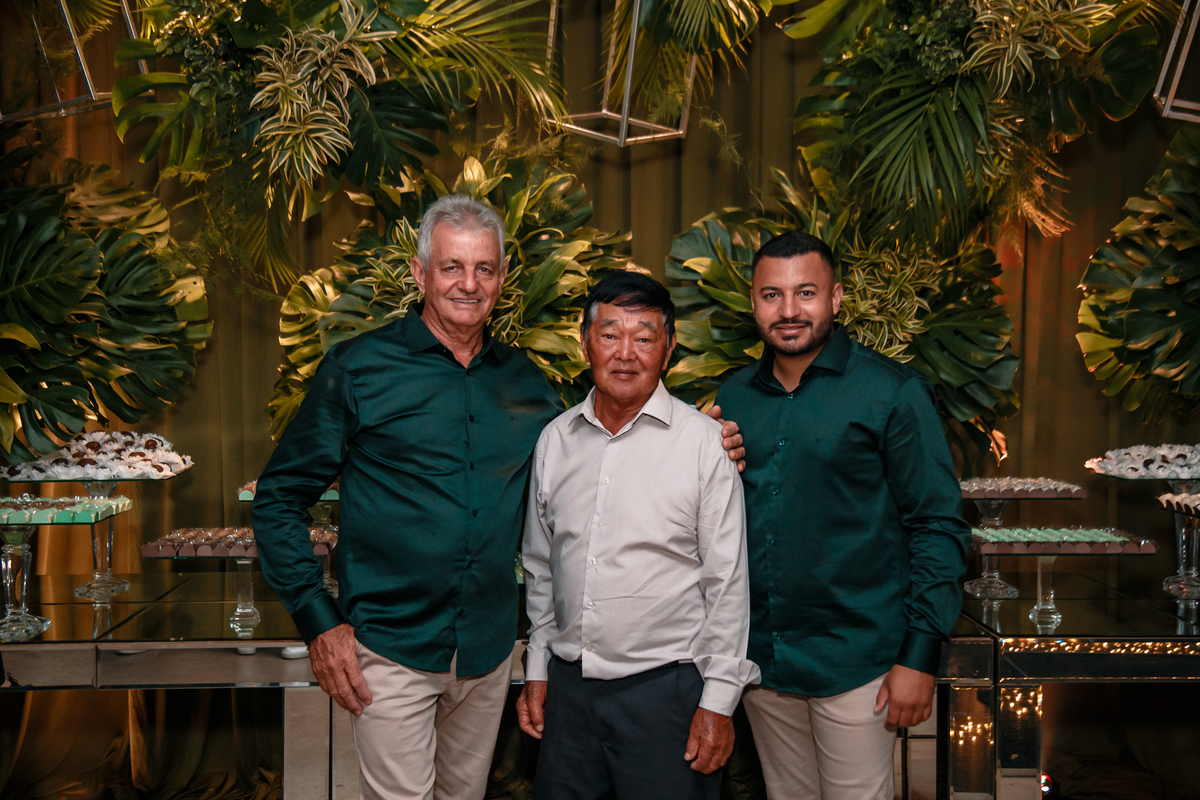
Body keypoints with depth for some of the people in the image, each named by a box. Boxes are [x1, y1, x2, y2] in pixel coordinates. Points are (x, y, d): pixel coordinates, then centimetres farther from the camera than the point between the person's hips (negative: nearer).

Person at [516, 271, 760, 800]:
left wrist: (718, 701, -7)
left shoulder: (705, 442, -7)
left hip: (666, 686, -4)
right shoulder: (555, 439, 6)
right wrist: (537, 669, 14)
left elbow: (728, 583, -6)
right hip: (568, 684, 4)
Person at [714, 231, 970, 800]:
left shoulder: (891, 393, -8)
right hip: (760, 657, 5)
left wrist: (920, 655, -12)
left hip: (856, 662, -4)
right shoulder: (732, 397, 6)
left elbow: (939, 526, -9)